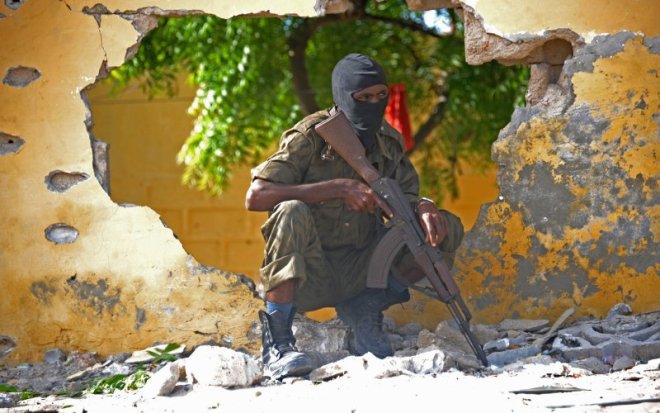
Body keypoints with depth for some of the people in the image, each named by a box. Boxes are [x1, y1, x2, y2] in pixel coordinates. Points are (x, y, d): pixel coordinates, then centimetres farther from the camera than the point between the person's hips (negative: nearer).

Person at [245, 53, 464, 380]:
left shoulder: (389, 142, 4)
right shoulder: (310, 137, -12)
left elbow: (408, 197, 7)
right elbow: (256, 197, -22)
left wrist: (424, 209, -19)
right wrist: (339, 188, -27)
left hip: (362, 271, 5)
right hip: (310, 276, -5)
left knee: (447, 229, -7)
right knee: (292, 213, -35)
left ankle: (366, 309, -1)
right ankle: (277, 343, -28)